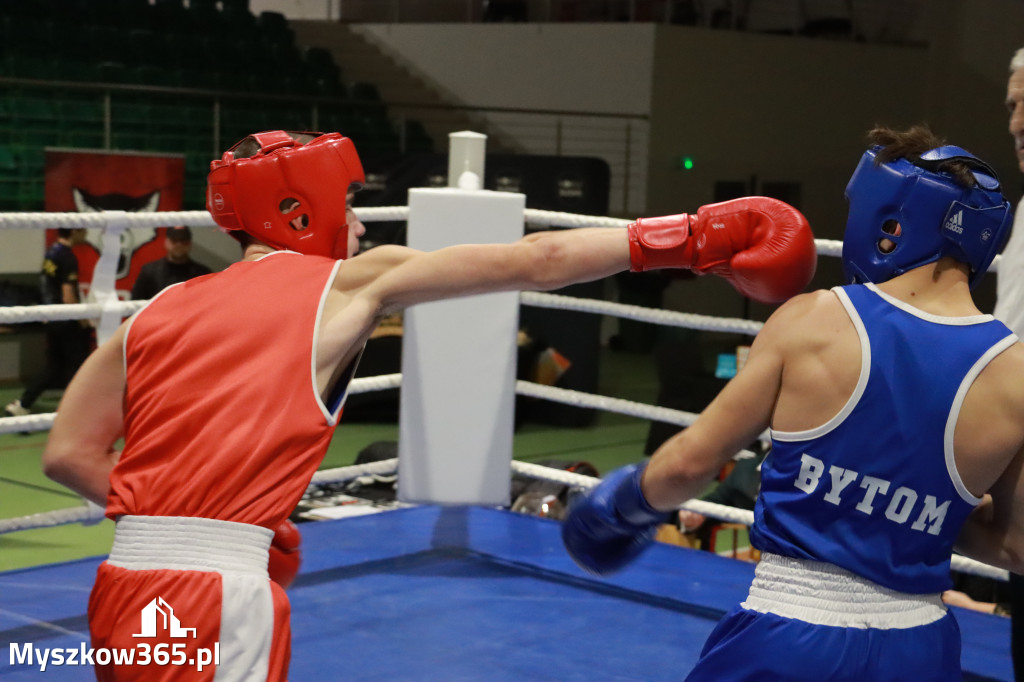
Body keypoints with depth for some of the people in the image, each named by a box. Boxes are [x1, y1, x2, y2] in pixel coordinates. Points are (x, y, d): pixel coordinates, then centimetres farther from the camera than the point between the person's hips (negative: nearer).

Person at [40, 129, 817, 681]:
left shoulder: (157, 312, 15)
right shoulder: (353, 282, 2)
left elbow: (68, 452, 11)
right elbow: (536, 263, 3)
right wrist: (691, 236, 8)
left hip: (122, 585, 6)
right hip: (216, 599, -6)